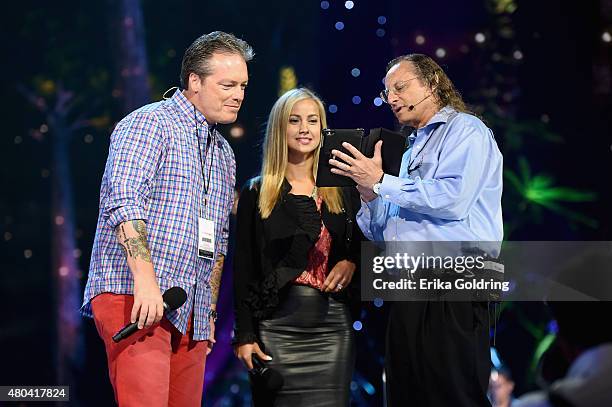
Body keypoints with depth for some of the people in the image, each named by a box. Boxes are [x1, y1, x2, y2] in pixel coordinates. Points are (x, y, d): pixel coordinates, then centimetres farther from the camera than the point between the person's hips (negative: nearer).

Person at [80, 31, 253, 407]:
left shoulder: (224, 154, 23)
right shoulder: (149, 124, -3)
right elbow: (124, 202, -16)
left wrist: (210, 310, 23)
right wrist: (145, 280, -26)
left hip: (191, 317, 8)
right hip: (133, 297, -8)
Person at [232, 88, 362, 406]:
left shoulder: (343, 190, 11)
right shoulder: (257, 194, 5)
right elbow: (244, 269, 3)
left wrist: (351, 262, -4)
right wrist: (244, 335, -5)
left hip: (333, 325, 2)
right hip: (276, 325, -1)